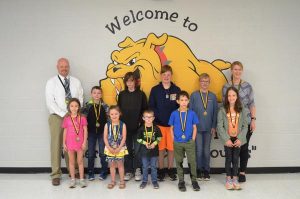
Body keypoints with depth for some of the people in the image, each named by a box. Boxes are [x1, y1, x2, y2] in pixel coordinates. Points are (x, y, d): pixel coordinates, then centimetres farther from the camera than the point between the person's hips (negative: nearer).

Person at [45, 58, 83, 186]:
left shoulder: (76, 82, 11)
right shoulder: (51, 82, 2)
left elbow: (80, 99, 10)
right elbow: (50, 102, -5)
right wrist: (64, 114, -12)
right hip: (57, 117, -2)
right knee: (56, 145, -2)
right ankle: (56, 174, 4)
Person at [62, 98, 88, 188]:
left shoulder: (82, 118, -5)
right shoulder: (67, 119, 0)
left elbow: (85, 130, -4)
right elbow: (65, 131, 5)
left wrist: (84, 142, -8)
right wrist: (64, 143, 4)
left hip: (80, 143, -1)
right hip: (70, 143, 2)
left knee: (80, 161, 8)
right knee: (71, 161, 11)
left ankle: (82, 179, 17)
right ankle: (72, 179, 20)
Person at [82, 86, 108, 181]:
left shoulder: (104, 106, 0)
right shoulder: (88, 105, -1)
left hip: (102, 132, -1)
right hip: (91, 132, 1)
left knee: (103, 153, 3)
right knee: (91, 153, 7)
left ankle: (103, 172, 16)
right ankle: (91, 172, 18)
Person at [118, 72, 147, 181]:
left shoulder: (141, 94, 1)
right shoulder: (122, 94, 8)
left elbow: (144, 110, 1)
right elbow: (118, 109, 9)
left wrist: (141, 122, -9)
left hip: (137, 127, -2)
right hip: (125, 126, 2)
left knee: (138, 149, 0)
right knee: (127, 149, 7)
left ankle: (137, 170, 13)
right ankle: (128, 171, 16)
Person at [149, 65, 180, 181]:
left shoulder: (176, 90, 3)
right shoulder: (155, 90, 1)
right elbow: (151, 107, 1)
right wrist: (158, 117, -11)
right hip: (159, 124, -1)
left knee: (171, 148, 7)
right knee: (160, 148, 6)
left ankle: (170, 170, 23)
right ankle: (160, 170, 20)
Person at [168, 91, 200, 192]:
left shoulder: (192, 113, -1)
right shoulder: (174, 114, -1)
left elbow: (194, 128, 3)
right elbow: (171, 128, 4)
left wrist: (193, 140, -4)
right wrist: (174, 140, -2)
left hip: (189, 142, 0)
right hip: (178, 143, 1)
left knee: (192, 161, 0)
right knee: (179, 162, 9)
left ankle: (194, 180, 16)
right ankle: (181, 181, 22)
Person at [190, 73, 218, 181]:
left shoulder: (212, 96, 5)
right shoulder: (194, 95, -1)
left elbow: (215, 112, 6)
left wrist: (214, 127, 1)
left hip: (208, 128, 2)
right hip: (197, 127, -2)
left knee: (207, 150, 8)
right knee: (199, 150, 2)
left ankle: (206, 170, 20)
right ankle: (198, 170, 16)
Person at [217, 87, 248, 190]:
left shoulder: (241, 110, 1)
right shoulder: (222, 110, -4)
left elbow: (245, 126, 0)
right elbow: (220, 126, -8)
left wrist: (240, 139, -10)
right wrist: (226, 139, -14)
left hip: (238, 139, 1)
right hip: (228, 139, -1)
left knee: (236, 158, 7)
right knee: (228, 158, 6)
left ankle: (235, 179, 18)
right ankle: (228, 179, 16)